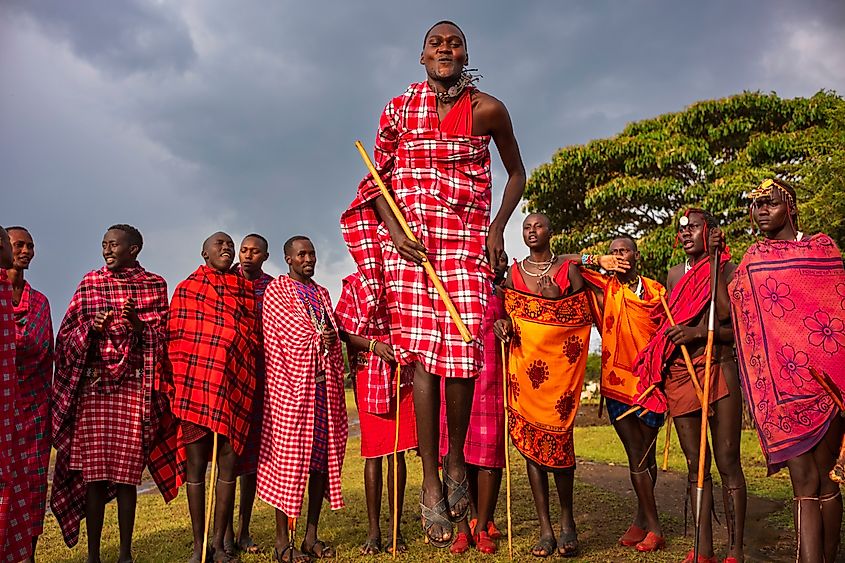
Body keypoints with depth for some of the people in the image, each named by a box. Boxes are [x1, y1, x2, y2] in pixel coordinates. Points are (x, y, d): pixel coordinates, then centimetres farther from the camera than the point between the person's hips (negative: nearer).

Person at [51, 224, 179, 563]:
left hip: (134, 386, -1)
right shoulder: (90, 283, 12)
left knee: (127, 472, 0)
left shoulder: (154, 285, 8)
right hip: (92, 386, 1)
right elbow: (67, 336, 10)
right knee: (93, 472, 0)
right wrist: (91, 328, -9)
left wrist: (138, 325, -13)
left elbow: (163, 339, 6)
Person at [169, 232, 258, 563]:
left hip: (235, 386, 2)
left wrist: (251, 386, 10)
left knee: (228, 462, 2)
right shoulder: (187, 289, 9)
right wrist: (176, 385, -2)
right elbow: (175, 339, 5)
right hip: (196, 384, -2)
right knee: (196, 464, 2)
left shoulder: (247, 291, 15)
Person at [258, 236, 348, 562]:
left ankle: (312, 536, 11)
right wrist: (319, 339, -2)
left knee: (323, 455, 4)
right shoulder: (276, 290, 4)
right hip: (291, 381, -6)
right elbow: (292, 334, -7)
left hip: (323, 382, 6)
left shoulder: (322, 293, 22)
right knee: (288, 455, -6)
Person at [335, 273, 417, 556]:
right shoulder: (354, 284, 3)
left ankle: (396, 529, 12)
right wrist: (374, 345, -13)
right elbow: (343, 331, 1)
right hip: (369, 375, -1)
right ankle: (374, 530, 12)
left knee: (398, 452, 2)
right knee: (373, 453, 2)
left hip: (402, 373, 2)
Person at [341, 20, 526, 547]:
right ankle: (430, 482, 0)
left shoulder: (488, 109, 4)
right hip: (410, 236, 1)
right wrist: (394, 230, -7)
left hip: (467, 239, 0)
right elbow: (379, 176, 9)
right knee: (422, 350, -6)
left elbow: (517, 173, 13)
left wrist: (498, 227, 0)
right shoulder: (400, 107, 7)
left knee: (463, 347, -11)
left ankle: (456, 459, 13)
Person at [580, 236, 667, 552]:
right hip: (617, 380, -1)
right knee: (635, 455, 1)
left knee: (646, 454, 8)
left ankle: (642, 518, 24)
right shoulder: (604, 288, 2)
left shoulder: (656, 291, 6)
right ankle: (653, 528, 9)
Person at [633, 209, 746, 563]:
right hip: (678, 373, 5)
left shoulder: (728, 271, -1)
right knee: (695, 464, 9)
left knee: (727, 461, -4)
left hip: (718, 370, -5)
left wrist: (699, 331, -18)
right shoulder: (674, 275, 15)